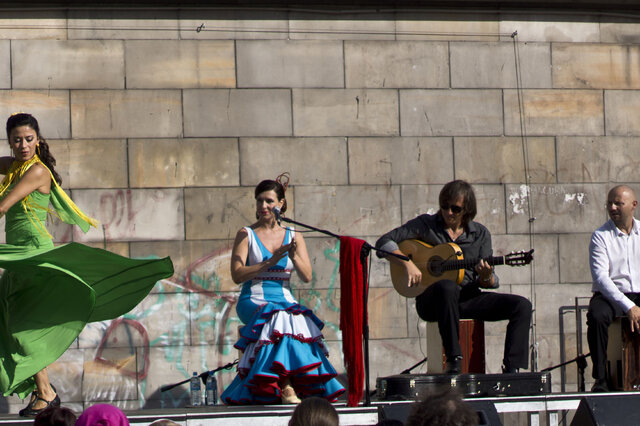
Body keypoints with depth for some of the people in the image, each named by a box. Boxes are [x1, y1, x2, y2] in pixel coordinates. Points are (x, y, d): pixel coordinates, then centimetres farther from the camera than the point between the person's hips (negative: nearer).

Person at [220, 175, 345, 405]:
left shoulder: (294, 236, 15)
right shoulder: (246, 235, 6)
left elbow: (307, 277, 6)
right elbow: (237, 275, -7)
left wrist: (294, 257, -13)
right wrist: (271, 262, -16)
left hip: (285, 299, 3)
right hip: (253, 300, -3)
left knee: (303, 319, -32)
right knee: (279, 317, -35)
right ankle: (285, 386, -35)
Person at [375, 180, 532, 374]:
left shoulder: (480, 234, 10)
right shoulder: (426, 225, 3)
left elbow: (492, 283, 10)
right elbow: (384, 242, -1)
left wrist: (486, 277, -15)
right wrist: (408, 264, -16)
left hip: (467, 298, 4)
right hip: (431, 299, -4)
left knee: (522, 306, -16)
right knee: (447, 286, -41)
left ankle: (512, 368, -22)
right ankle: (454, 360, -38)